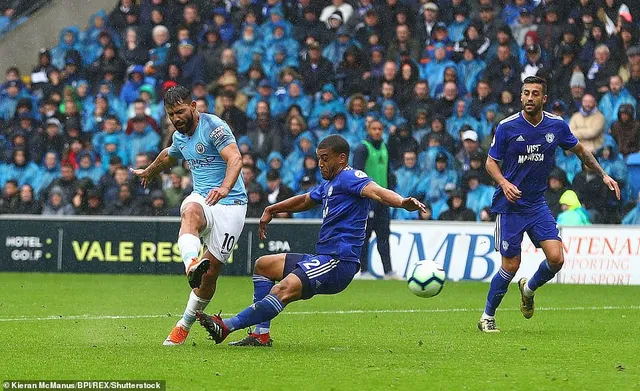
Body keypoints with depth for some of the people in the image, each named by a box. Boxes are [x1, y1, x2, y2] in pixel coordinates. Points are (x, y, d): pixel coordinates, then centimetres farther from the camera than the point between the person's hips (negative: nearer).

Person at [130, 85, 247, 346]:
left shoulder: (214, 127, -12)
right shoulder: (180, 137, 13)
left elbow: (235, 159, -27)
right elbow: (168, 156, 37)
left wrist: (224, 188, -46)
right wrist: (149, 172, 57)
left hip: (230, 204, -5)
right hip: (201, 198, 5)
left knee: (212, 270, -9)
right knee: (190, 213, -36)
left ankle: (186, 324, 11)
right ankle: (191, 264, -66)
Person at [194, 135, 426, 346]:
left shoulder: (348, 177, -11)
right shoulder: (328, 185, 20)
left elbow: (375, 191, -29)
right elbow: (305, 200, 39)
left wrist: (403, 203, -48)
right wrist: (272, 210, 49)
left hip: (338, 261, -11)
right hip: (322, 258, 11)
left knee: (284, 289, -30)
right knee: (263, 265, 20)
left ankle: (226, 327, -30)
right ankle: (261, 334, 6)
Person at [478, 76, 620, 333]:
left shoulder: (556, 126, -1)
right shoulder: (507, 127, -10)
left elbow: (580, 150, 16)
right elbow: (491, 162, -2)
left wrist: (603, 174, 13)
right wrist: (504, 183, -21)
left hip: (537, 204, 3)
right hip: (510, 205, -3)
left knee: (556, 258, -11)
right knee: (511, 266, -4)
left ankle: (529, 288, 22)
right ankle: (487, 317, 15)